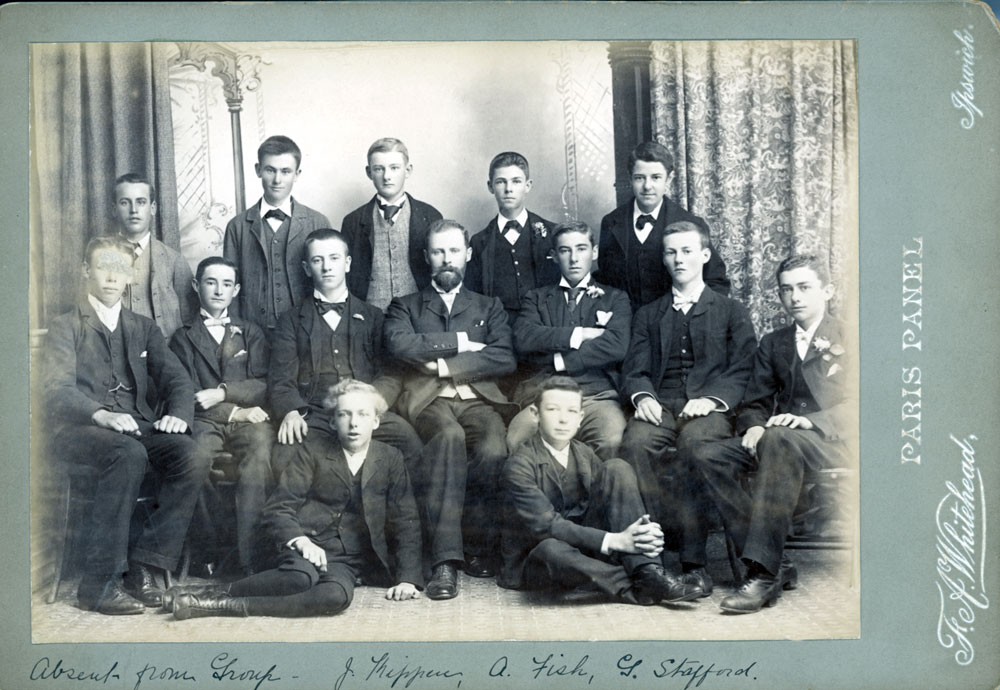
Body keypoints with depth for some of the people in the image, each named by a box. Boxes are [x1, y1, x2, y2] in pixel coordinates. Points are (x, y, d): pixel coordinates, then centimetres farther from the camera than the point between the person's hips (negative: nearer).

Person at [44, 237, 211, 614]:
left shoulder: (144, 328, 24)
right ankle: (100, 582, -30)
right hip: (81, 430, -4)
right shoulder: (65, 328, 10)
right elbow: (58, 390, -6)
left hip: (137, 426, 4)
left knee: (194, 459, -27)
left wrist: (177, 413, -12)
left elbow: (176, 378, 12)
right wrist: (102, 415, -26)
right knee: (129, 454, -38)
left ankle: (145, 565, -16)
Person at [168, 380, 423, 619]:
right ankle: (219, 591, -25)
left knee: (338, 595, -36)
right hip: (308, 544, -1)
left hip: (350, 557, 2)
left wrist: (407, 578, -2)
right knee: (301, 578, -39)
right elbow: (277, 509, 1)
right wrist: (300, 540, -20)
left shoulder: (390, 459, 10)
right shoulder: (313, 450, 6)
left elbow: (406, 522, 11)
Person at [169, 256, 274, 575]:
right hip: (205, 422, 0)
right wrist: (235, 411, -7)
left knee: (259, 453, -35)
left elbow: (263, 386, 11)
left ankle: (246, 557, -39)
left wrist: (223, 393, -8)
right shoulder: (183, 337, 19)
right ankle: (206, 550, -26)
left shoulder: (251, 333, 24)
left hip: (248, 420, 1)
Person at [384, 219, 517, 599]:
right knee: (450, 437, -37)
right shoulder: (405, 306, 22)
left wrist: (445, 364, -4)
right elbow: (399, 344, -3)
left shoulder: (489, 307, 24)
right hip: (428, 399, -1)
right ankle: (445, 560, -38)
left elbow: (504, 358, 4)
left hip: (478, 398, 1)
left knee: (493, 450, -33)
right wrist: (459, 342, -1)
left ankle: (477, 549, -15)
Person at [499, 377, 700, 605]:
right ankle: (637, 588, -26)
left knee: (616, 468, -13)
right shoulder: (519, 465, -15)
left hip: (584, 546, 5)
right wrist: (614, 540, -32)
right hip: (535, 559, -5)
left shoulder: (585, 456, 4)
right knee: (552, 548, -44)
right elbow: (545, 524, -25)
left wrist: (644, 530, -27)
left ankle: (647, 572, -24)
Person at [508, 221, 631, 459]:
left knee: (611, 440, -33)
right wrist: (579, 334, -1)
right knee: (515, 440, -31)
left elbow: (616, 346, -1)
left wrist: (559, 361, -3)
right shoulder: (536, 298, 22)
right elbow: (523, 339, 1)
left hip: (597, 394, 0)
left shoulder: (615, 298, 19)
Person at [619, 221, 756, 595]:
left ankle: (694, 559, -35)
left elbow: (742, 371, 7)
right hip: (660, 407, 2)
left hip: (708, 409, -2)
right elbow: (636, 370, 14)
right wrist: (643, 396, -10)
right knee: (635, 442, -33)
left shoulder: (731, 311, 20)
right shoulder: (647, 315, 27)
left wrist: (711, 399, -14)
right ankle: (672, 537, -31)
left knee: (694, 440, -36)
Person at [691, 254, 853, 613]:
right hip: (776, 438, 6)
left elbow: (857, 405, -3)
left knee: (779, 440, -39)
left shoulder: (848, 338, 9)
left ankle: (764, 573, -42)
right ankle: (775, 564, -23)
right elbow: (754, 403, 18)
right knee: (708, 456, -21)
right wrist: (753, 426, -7)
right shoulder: (772, 343, 23)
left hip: (831, 441, -5)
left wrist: (810, 420, -20)